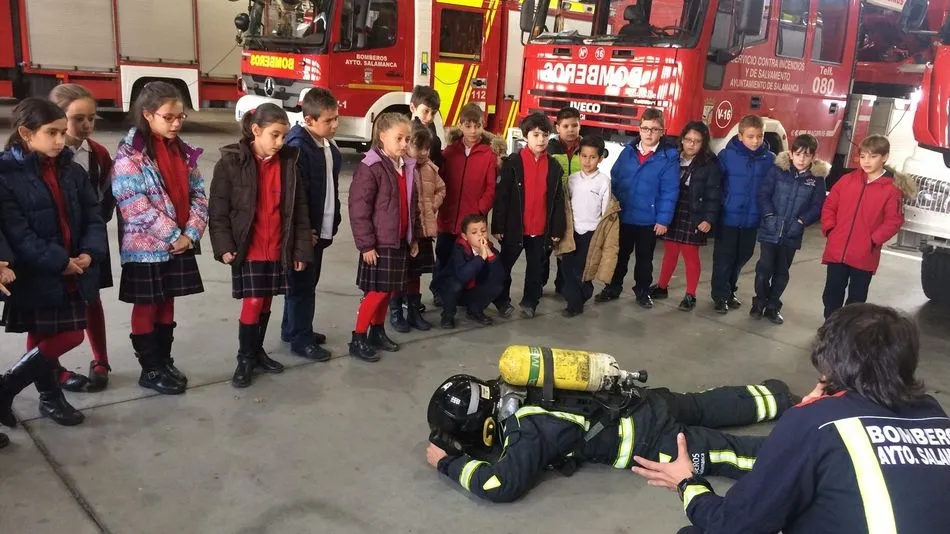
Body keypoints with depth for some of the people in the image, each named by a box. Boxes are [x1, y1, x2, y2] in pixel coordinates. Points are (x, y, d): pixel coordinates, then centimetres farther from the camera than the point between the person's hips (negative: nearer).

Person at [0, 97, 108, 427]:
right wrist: (58, 261, -20)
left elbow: (93, 217, 5)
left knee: (70, 337, 10)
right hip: (34, 275, -6)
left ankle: (50, 397, 30)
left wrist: (90, 253, -12)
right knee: (48, 341, 1)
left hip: (73, 273, 6)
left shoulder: (73, 171, 6)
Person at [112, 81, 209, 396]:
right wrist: (173, 236, -17)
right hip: (146, 247, -6)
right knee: (146, 308, 8)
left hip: (180, 245, 6)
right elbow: (135, 207, -19)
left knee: (167, 305, 16)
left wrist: (191, 232, -8)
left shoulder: (182, 150, 7)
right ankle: (151, 370, 18)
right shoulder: (130, 154, -13)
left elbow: (199, 194, 6)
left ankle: (165, 361, 29)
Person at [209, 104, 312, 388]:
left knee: (266, 303, 13)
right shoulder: (231, 162, -9)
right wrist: (224, 246, -12)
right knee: (252, 302, -3)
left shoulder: (288, 163, 1)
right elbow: (218, 209, -7)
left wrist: (301, 248, 2)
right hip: (247, 249, -4)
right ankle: (245, 359, 14)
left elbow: (299, 210, 4)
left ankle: (258, 352, 30)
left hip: (278, 249, 4)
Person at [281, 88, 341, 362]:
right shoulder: (297, 147, -20)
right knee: (302, 285, 1)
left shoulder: (329, 146, 10)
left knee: (308, 282, 18)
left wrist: (333, 220, 16)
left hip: (321, 229, 9)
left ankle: (293, 329, 32)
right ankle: (301, 339, 11)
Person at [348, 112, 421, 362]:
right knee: (377, 291, -5)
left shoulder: (408, 167, 9)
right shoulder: (370, 168, -15)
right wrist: (366, 244, -18)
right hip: (379, 243, -7)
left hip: (400, 241, 7)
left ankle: (377, 332, 29)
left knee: (388, 290, 14)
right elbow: (358, 209, -17)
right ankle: (358, 340, 7)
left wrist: (414, 237, 17)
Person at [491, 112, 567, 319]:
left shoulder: (554, 166, 3)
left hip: (542, 230, 3)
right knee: (505, 265, 11)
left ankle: (530, 301, 28)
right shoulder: (513, 162, -7)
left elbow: (558, 200, 6)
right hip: (514, 227, -2)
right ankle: (502, 300, 28)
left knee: (536, 268, 13)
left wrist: (557, 229, 2)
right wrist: (498, 226, -10)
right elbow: (501, 196, -8)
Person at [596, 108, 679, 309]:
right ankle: (613, 288, 32)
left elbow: (670, 192, -13)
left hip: (649, 220, -3)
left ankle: (643, 291, 31)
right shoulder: (628, 151, -1)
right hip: (622, 216, 3)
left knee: (644, 258, 14)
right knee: (619, 255, 17)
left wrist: (664, 219, -16)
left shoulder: (669, 157, -11)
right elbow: (614, 180, 4)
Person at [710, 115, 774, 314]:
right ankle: (720, 296, 14)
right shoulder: (727, 155, -10)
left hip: (753, 219, 3)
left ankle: (730, 291, 33)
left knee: (742, 257, 16)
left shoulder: (770, 159, -2)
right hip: (728, 217, -3)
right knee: (724, 258, 2)